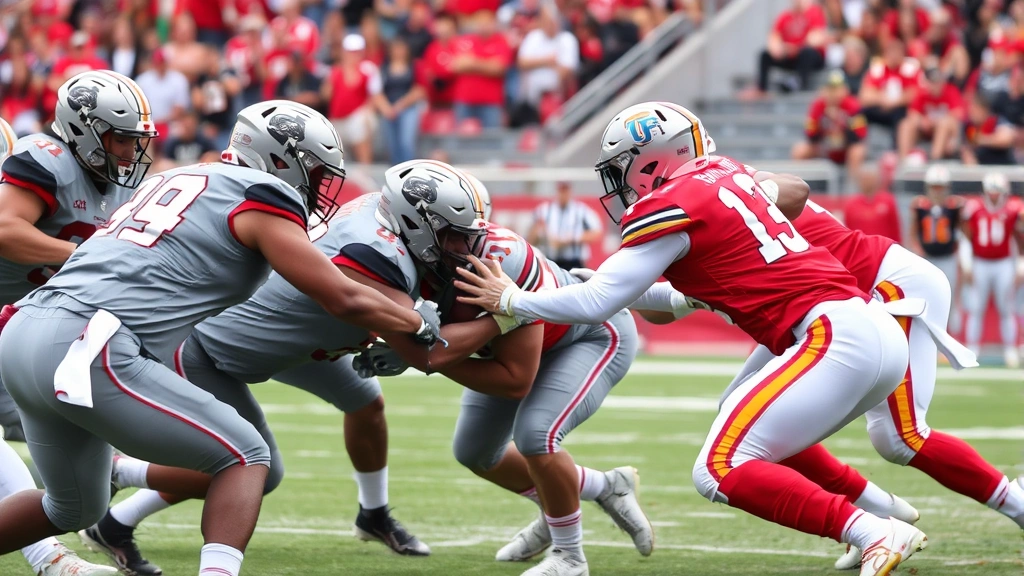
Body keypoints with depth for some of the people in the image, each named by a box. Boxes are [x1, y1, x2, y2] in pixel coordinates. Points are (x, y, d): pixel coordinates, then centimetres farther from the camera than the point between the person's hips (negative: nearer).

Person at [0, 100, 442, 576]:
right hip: (81, 350, -8)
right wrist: (419, 324, 22)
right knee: (245, 457, 3)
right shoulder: (263, 198, 2)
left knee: (73, 509, 26)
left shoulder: (179, 179, 25)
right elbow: (344, 300, 3)